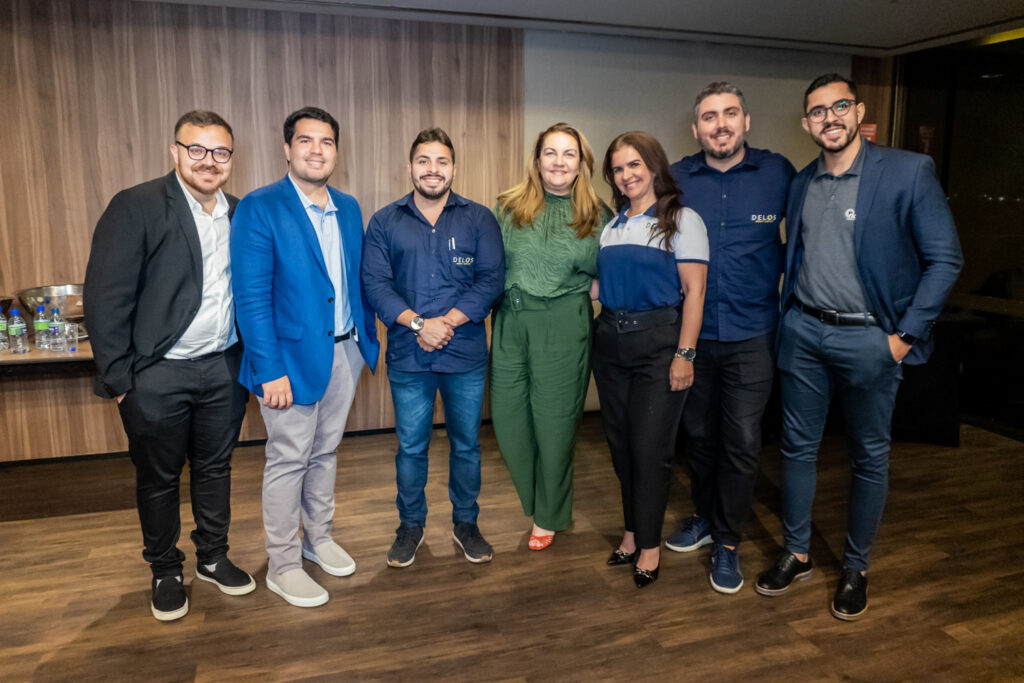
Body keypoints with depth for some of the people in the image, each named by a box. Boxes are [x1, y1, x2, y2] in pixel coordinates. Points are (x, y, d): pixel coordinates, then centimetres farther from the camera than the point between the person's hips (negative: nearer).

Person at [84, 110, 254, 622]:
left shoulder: (239, 214, 6)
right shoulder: (136, 207, -10)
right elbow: (105, 297, -12)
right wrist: (117, 378, -13)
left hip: (224, 369, 4)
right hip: (157, 375, -4)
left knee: (215, 468, 17)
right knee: (158, 479, 12)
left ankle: (212, 558, 36)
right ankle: (165, 572, 32)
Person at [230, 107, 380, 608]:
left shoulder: (348, 208, 9)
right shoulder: (260, 208, -11)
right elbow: (251, 297, -16)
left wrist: (369, 340, 10)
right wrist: (270, 371, -19)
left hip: (345, 353, 6)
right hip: (293, 356, -6)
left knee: (326, 452, 19)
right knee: (288, 460, 5)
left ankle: (319, 538, 38)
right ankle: (283, 566, 22)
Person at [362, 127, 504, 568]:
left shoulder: (479, 220, 4)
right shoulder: (384, 223, 6)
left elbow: (491, 280, -5)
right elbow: (375, 283, -3)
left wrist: (447, 321, -16)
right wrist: (417, 323, -16)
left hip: (466, 353, 0)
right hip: (407, 356, 0)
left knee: (466, 444, 11)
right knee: (411, 446, 9)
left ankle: (466, 523, 30)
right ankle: (410, 525, 29)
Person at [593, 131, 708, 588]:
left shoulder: (682, 220, -4)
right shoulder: (611, 227, 14)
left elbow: (694, 290, -10)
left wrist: (684, 353, -16)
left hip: (658, 343, -6)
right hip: (611, 341, 6)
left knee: (649, 446, -1)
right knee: (620, 441, 11)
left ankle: (649, 544, 14)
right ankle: (634, 529, 27)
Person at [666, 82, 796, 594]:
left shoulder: (778, 173, -2)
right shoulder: (676, 178, 1)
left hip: (752, 335, -1)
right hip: (692, 333, 2)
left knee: (742, 442, 3)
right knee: (699, 433, 15)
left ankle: (727, 541, 21)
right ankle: (704, 516, 36)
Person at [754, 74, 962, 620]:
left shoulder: (908, 171, -7)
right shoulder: (801, 183, 8)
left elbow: (944, 259, -8)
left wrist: (905, 335, -12)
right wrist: (787, 316, 7)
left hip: (869, 338, -4)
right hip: (804, 332, 4)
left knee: (869, 457, 9)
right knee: (797, 447, 10)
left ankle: (856, 568, 27)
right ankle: (796, 554, 28)